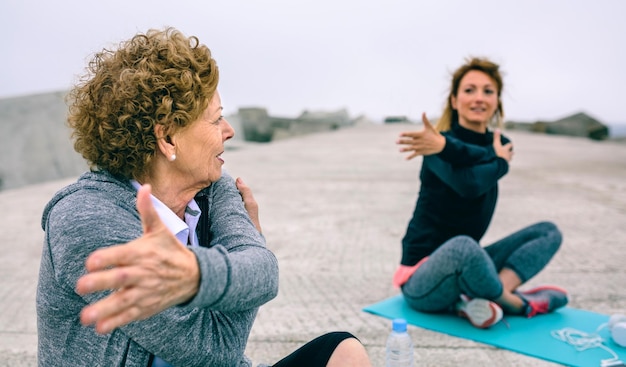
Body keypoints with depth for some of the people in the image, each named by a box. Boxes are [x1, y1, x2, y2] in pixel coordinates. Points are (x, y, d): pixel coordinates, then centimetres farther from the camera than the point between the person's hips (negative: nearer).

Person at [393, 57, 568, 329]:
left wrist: (446, 146, -36)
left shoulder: (499, 144, 6)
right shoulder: (437, 143, -13)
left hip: (465, 266, 7)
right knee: (462, 246, -39)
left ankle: (478, 300, -20)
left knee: (548, 232, 1)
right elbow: (469, 184, -31)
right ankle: (519, 304, -10)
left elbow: (483, 155, -19)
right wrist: (500, 162, -13)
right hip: (422, 278, -7)